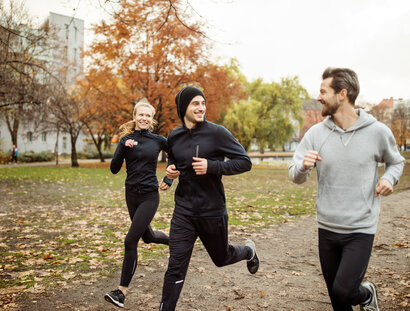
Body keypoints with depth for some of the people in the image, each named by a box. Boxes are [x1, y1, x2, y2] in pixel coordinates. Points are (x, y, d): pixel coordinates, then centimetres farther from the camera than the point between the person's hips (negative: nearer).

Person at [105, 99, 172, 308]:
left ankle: (122, 291, 2)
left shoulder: (158, 140, -3)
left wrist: (170, 179, 0)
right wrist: (124, 148, -18)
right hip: (131, 194, 4)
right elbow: (114, 169, -4)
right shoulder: (126, 140, 2)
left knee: (130, 241, -9)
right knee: (147, 237, 20)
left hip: (149, 196, -4)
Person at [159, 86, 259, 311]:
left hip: (212, 210, -2)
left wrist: (212, 166, -25)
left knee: (221, 258, 20)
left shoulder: (217, 133, -12)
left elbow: (244, 162, -12)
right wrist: (171, 168, -2)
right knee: (175, 267, -1)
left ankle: (248, 250, 52)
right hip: (184, 211, 3)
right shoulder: (174, 136, 2)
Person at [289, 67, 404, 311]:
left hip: (361, 229, -3)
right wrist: (304, 166, -26)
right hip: (327, 228, 3)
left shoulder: (378, 131, -9)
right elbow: (296, 177, -3)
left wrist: (389, 178, -11)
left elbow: (396, 162, 10)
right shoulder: (316, 133, -5)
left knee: (344, 289, -9)